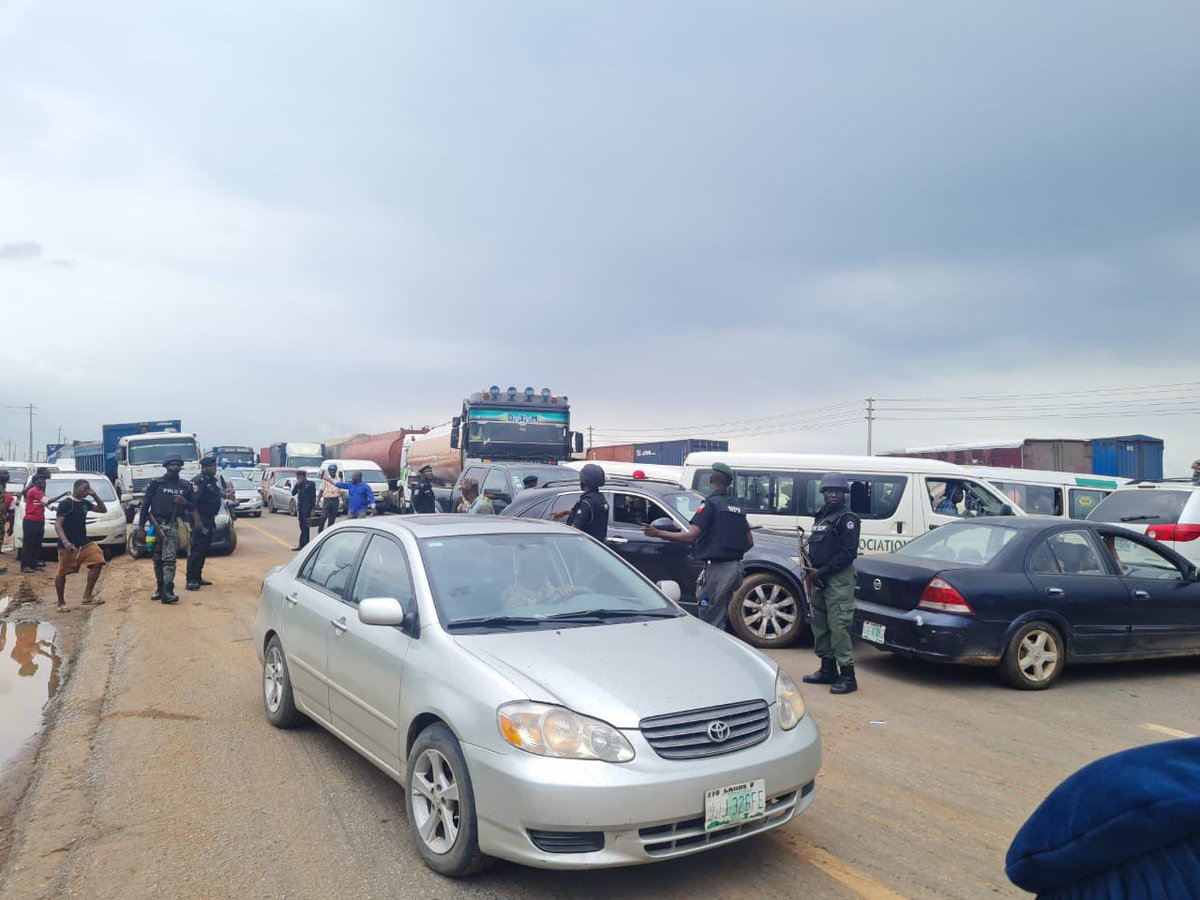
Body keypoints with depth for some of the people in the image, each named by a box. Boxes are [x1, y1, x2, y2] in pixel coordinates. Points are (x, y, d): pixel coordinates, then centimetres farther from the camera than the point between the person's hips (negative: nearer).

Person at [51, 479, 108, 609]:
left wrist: (94, 496, 7)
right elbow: (57, 524, -17)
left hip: (84, 542, 7)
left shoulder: (85, 503, 11)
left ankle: (87, 596, -7)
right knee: (62, 573, 4)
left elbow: (103, 510, 21)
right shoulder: (65, 503, -11)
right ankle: (61, 602, 18)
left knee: (97, 562, -10)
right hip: (68, 545, -6)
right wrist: (65, 542, -29)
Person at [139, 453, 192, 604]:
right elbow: (145, 505, 2)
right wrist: (141, 526, -3)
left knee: (169, 559, -12)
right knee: (157, 560, 7)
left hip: (172, 525, 0)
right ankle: (160, 589, 19)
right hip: (155, 524, 0)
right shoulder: (156, 483, 2)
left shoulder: (184, 485, 10)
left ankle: (167, 592, -19)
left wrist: (184, 502, -6)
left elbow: (192, 506, 17)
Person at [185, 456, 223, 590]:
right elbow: (192, 502, -22)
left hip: (209, 519, 10)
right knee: (196, 550, -10)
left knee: (205, 549, 14)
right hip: (200, 520, -10)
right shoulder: (198, 481, -14)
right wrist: (197, 520, -27)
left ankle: (198, 577, 22)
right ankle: (191, 580, -8)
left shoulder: (213, 480, 15)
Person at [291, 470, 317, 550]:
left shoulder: (310, 484, -6)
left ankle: (302, 545, -9)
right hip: (300, 507, 7)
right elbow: (293, 493, 7)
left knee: (304, 527, -8)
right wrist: (297, 484, -5)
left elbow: (313, 497, -7)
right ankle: (304, 545, 14)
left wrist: (313, 509, -13)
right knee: (303, 527, 10)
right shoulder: (299, 485, 13)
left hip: (307, 508, -7)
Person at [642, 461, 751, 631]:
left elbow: (690, 536, -20)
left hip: (717, 567, -8)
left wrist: (657, 533, -17)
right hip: (735, 566, 8)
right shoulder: (736, 507, 14)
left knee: (710, 621, -4)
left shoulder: (711, 503, -10)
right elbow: (749, 542, 15)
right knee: (722, 617, 18)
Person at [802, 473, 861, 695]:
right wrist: (810, 572, 5)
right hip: (818, 579, 9)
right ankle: (828, 670, 24)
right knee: (820, 625, 14)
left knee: (838, 627, -11)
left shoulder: (847, 518, -8)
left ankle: (847, 676, -7)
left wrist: (821, 572, -16)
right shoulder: (821, 516, 18)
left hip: (838, 579, -9)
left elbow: (847, 553, -16)